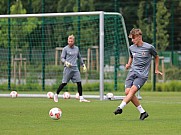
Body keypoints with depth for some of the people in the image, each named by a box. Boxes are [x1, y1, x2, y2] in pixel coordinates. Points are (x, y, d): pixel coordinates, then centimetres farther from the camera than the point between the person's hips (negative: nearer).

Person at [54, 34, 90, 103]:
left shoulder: (76, 48, 14)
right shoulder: (65, 49, -1)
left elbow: (79, 57, 26)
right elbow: (62, 58, -2)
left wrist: (83, 65, 23)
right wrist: (66, 62, -22)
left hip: (75, 68, 4)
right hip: (68, 68, -4)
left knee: (79, 82, -4)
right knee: (64, 83, -3)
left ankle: (81, 98, 0)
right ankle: (56, 94, 14)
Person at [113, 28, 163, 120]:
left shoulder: (149, 47, -5)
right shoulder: (131, 48, 7)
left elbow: (156, 57, 12)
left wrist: (156, 70, 15)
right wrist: (128, 65, 10)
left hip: (142, 74, -5)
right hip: (132, 72, 5)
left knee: (133, 90, -23)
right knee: (127, 91, -9)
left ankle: (120, 108, -30)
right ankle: (143, 112, 1)